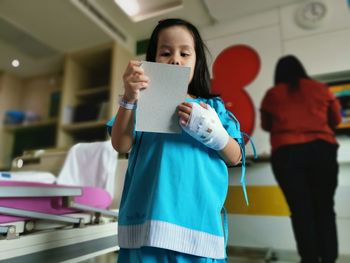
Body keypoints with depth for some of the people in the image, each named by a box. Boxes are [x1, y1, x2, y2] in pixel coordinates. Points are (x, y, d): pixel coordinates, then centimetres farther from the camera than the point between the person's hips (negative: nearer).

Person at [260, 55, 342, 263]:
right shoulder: (321, 88, 14)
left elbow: (266, 126, 20)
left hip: (286, 154, -1)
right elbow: (336, 120, 25)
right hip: (322, 149, 2)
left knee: (301, 211, 4)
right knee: (325, 209, 10)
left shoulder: (271, 94, 9)